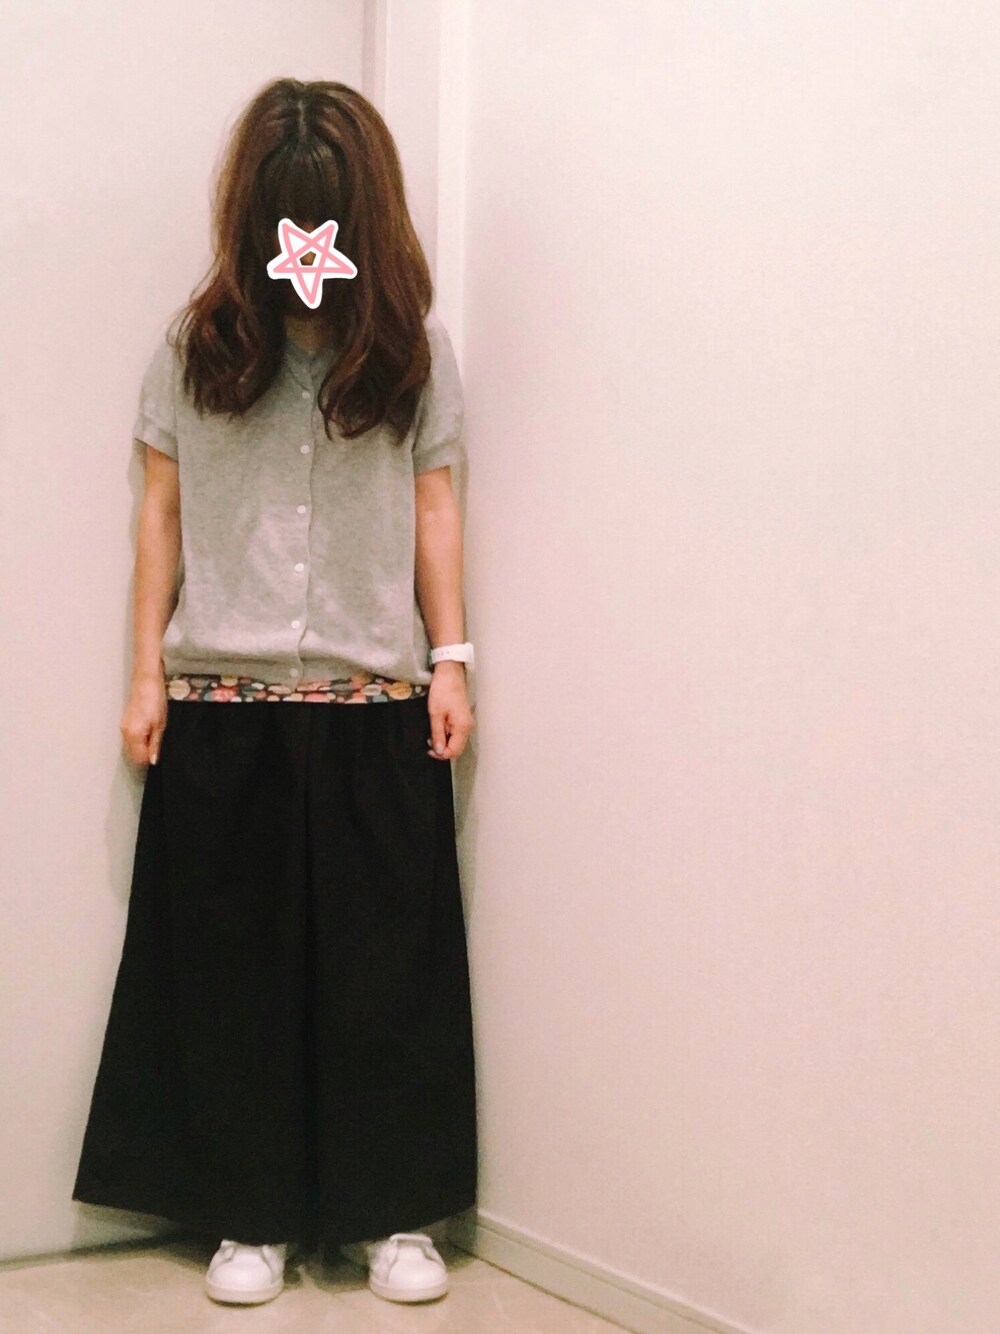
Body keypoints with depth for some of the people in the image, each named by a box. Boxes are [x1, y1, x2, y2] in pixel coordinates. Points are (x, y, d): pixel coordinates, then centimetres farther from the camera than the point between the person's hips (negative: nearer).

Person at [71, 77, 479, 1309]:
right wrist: (148, 673, 3)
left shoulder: (411, 347, 4)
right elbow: (162, 513, 6)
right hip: (222, 707, 0)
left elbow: (434, 508, 7)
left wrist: (450, 661, 1)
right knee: (234, 964, 6)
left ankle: (393, 1214, 19)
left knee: (386, 964, 5)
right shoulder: (198, 342, 4)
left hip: (375, 706, 0)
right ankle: (251, 1217, 20)